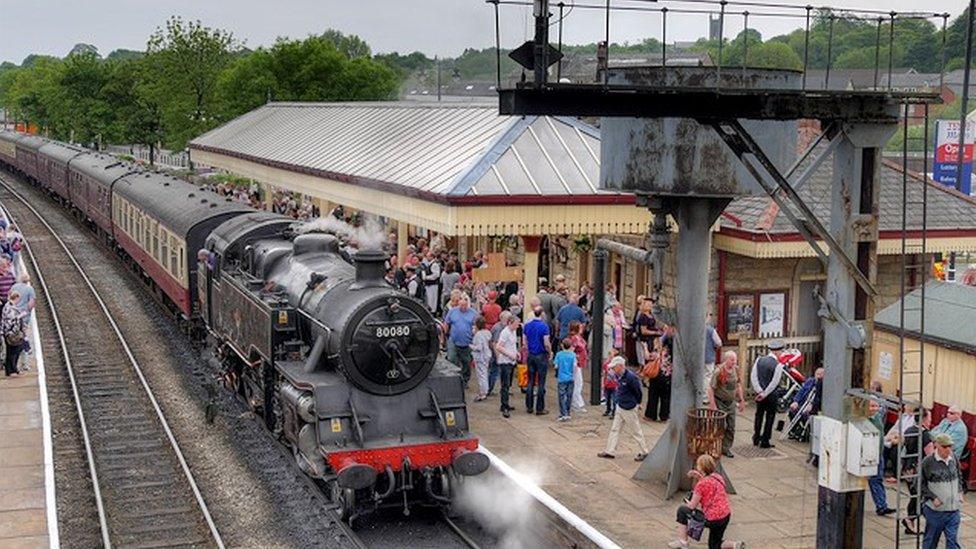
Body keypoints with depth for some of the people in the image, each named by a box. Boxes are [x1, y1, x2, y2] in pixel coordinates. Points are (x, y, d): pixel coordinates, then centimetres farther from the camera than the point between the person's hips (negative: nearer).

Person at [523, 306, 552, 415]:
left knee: (530, 382, 12)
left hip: (531, 356, 5)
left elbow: (524, 342, 8)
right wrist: (550, 353, 2)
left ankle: (529, 406, 14)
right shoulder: (544, 326, -14)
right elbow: (546, 343, -14)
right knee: (541, 383, 0)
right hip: (541, 356, -5)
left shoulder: (527, 326, 3)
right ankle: (540, 408, 3)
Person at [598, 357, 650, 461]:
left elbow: (638, 391, -15)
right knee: (615, 429, 11)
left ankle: (644, 452, 18)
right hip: (620, 407, 9)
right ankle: (610, 451, 19)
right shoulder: (618, 376, 1)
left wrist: (637, 403, -3)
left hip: (629, 408, -8)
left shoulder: (630, 377, -24)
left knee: (636, 430, 4)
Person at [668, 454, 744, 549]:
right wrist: (699, 478, 9)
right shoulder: (718, 477, 5)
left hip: (713, 519, -8)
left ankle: (682, 541, 11)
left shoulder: (702, 484, -18)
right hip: (726, 516, 8)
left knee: (682, 510, 7)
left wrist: (687, 502, 10)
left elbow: (692, 506, -12)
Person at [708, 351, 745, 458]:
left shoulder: (736, 370, 0)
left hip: (731, 402, 6)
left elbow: (738, 385, 15)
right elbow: (710, 388, -18)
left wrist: (741, 400, 13)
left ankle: (726, 448, 20)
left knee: (731, 428, 7)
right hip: (719, 402, -6)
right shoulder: (719, 372, -19)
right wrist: (712, 405, -21)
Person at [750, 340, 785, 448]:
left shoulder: (759, 360, -1)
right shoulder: (778, 365, -15)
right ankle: (765, 442, 11)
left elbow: (753, 377, -5)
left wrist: (760, 391, -8)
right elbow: (774, 382, -18)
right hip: (771, 395, -5)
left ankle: (756, 439, 27)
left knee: (759, 415, 20)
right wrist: (765, 394, -12)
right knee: (770, 417, 7)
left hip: (760, 393, 5)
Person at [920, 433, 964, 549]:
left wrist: (959, 492, 7)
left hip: (953, 508, 3)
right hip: (935, 509, -3)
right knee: (931, 539, 10)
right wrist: (933, 497, -13)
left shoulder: (954, 459, 1)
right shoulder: (928, 462, -12)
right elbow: (921, 484, -6)